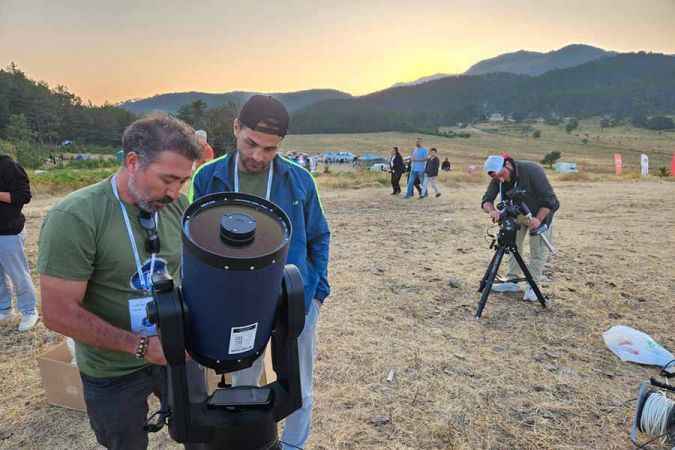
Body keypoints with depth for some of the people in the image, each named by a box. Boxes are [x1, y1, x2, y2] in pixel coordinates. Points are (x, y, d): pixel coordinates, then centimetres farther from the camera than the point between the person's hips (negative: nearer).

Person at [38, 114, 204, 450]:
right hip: (113, 373, -3)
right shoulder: (74, 218, -23)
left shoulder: (178, 206, -9)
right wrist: (141, 346, -24)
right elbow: (59, 313, -21)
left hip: (177, 353, 4)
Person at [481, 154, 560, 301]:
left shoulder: (532, 170, -34)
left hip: (541, 212, -4)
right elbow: (486, 200, -20)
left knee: (538, 249, -4)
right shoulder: (498, 178, -19)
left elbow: (550, 200, -32)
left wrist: (538, 219, -43)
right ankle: (512, 281, 6)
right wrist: (492, 211, -43)